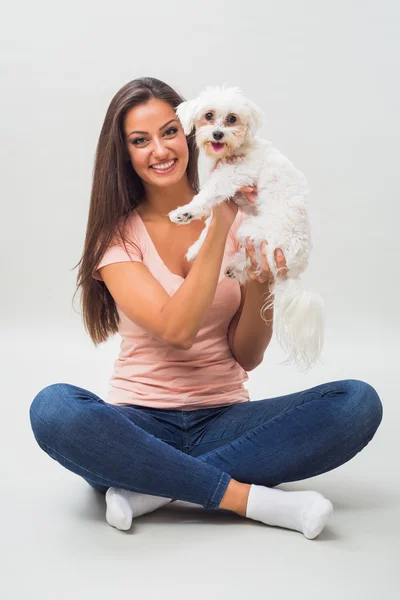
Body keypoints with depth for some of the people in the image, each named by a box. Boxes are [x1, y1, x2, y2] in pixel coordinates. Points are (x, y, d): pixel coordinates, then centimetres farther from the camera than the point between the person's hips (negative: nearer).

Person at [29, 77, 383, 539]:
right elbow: (176, 329, -20)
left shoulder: (239, 218, 4)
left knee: (358, 402, -21)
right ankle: (250, 498, -25)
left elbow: (247, 357, 2)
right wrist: (218, 227, -20)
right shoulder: (117, 236, -2)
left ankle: (152, 487, -22)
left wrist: (260, 286, -16)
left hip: (223, 421, 2)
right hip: (141, 425, -2)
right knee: (53, 408, -33)